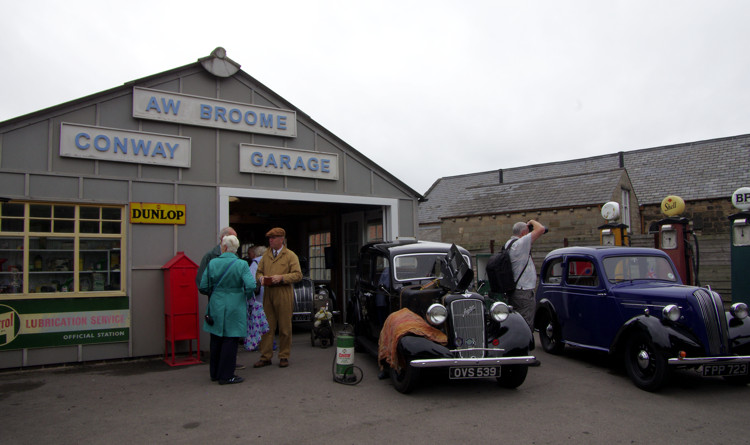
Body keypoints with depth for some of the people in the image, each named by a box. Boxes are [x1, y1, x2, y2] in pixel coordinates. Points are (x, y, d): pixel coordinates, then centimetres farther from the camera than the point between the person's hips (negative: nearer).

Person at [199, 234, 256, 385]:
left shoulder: (212, 263, -3)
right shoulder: (242, 265, -11)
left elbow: (203, 287, -2)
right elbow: (251, 286, -19)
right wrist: (246, 295, 2)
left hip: (216, 306, 4)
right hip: (234, 308, -3)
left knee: (216, 340, 16)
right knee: (230, 340, 4)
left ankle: (215, 373, 28)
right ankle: (226, 376, 9)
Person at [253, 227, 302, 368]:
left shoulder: (290, 255, 1)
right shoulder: (265, 255, 17)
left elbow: (298, 275, -5)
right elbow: (259, 271, 21)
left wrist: (282, 277, -18)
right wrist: (261, 278, -2)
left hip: (284, 295, -4)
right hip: (268, 294, 4)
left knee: (285, 327, 3)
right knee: (267, 327, 5)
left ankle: (284, 357, 14)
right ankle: (265, 357, 13)